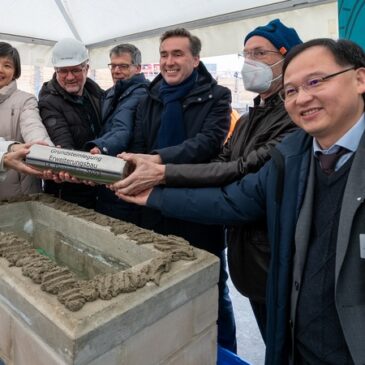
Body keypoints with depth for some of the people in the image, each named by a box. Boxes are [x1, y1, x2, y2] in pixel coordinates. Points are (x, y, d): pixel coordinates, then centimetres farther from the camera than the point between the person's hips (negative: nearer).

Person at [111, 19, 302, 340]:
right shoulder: (248, 120, 12)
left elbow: (247, 170, -28)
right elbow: (219, 164, 3)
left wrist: (162, 174, -30)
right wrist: (153, 167, -12)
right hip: (245, 250, 7)